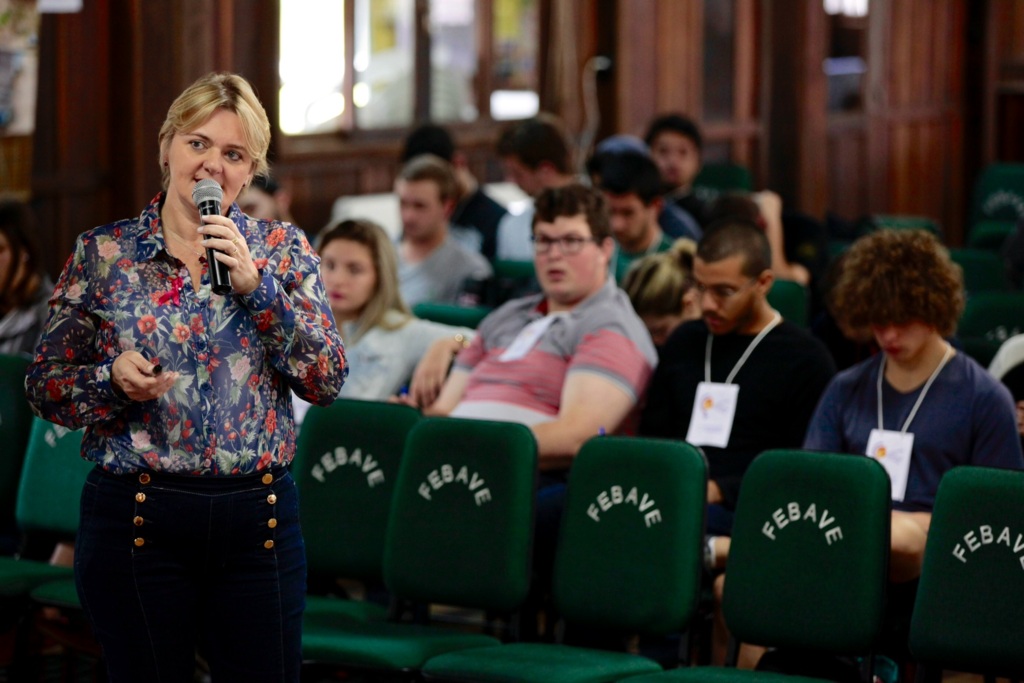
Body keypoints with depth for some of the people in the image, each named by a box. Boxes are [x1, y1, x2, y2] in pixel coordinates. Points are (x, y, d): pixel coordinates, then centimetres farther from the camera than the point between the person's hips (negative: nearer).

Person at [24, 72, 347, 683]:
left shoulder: (282, 248, 6)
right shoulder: (103, 254, 3)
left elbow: (328, 382, -2)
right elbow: (45, 385, 4)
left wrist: (256, 285, -12)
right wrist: (114, 379, -17)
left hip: (261, 516, 1)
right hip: (136, 513, -1)